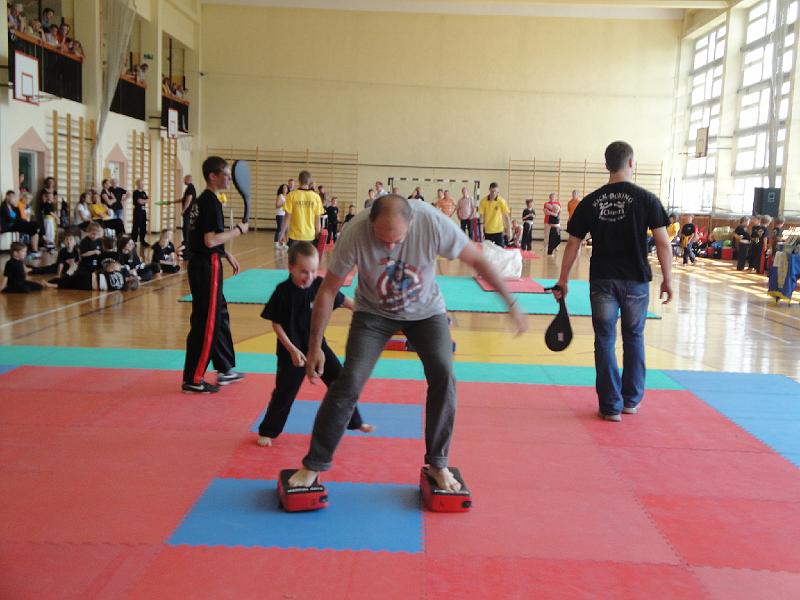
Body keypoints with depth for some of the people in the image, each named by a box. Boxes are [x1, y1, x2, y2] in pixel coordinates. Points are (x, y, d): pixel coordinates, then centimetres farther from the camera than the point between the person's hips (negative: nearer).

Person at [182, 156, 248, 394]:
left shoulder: (202, 200, 14)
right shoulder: (211, 202, -16)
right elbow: (210, 240, -25)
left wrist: (227, 254, 21)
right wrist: (239, 230, -15)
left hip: (202, 264, 11)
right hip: (207, 267, -11)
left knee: (219, 315, 18)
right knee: (205, 322, -4)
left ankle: (225, 369, 29)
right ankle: (193, 379, 3)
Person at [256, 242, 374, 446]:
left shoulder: (320, 285, -8)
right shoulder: (283, 292, -18)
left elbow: (342, 300, 8)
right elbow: (276, 324, -11)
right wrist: (292, 350, -16)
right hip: (292, 350, -4)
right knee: (284, 393, 4)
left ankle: (354, 422, 25)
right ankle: (267, 431, 23)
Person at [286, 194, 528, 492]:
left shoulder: (433, 223, -30)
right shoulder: (355, 233, -29)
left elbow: (477, 260, -16)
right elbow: (328, 291, -17)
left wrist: (511, 304, -12)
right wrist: (315, 347, -13)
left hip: (425, 310, 1)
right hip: (373, 312, -1)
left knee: (443, 376, -14)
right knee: (349, 382, -13)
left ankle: (437, 464, 5)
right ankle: (314, 464, 3)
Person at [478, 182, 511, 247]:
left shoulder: (501, 201, -8)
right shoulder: (484, 201, -6)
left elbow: (506, 216, -7)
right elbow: (481, 216, -2)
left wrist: (509, 230, -10)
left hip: (498, 230, -1)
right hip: (487, 230, 1)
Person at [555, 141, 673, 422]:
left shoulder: (591, 201, 1)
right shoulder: (646, 199, -4)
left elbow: (573, 244, 2)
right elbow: (663, 243, -7)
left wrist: (563, 280, 10)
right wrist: (667, 279, 3)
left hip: (602, 280, 1)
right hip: (635, 280, 0)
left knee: (604, 340, 7)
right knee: (634, 338, 16)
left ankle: (611, 406, 9)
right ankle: (631, 400, 26)